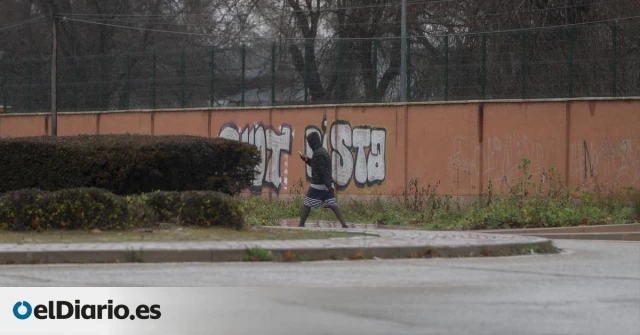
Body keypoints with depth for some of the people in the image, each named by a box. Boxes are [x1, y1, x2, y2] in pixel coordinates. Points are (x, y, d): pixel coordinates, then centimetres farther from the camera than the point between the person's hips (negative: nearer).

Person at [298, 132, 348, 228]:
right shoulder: (323, 151, 15)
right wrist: (306, 159, 19)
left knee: (307, 204, 4)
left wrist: (328, 185, -26)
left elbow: (323, 170, -22)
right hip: (327, 184, 8)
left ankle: (301, 225, 10)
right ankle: (344, 224, -11)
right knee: (332, 205, 1)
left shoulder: (318, 153, -16)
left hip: (318, 184, -8)